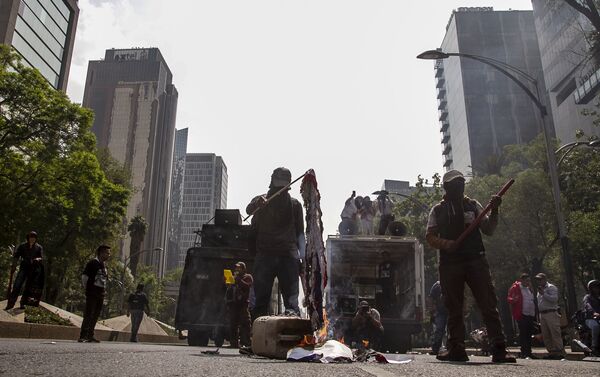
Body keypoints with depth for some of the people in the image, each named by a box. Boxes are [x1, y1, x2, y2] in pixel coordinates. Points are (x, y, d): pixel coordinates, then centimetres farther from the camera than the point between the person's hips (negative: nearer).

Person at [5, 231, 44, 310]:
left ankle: (23, 304, 12)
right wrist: (13, 266, -5)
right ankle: (10, 304, -9)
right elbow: (16, 256, 6)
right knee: (17, 285, -11)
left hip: (33, 269, 0)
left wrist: (38, 259, -20)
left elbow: (42, 257, 3)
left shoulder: (39, 247, 6)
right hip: (24, 267, 0)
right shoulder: (22, 246, 6)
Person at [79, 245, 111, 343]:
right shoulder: (93, 263, -7)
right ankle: (82, 336, -7)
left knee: (95, 316, 10)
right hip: (92, 294, -8)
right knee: (88, 315, -8)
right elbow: (84, 277, -7)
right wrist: (88, 288, -1)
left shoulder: (104, 265, 16)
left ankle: (90, 336, 16)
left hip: (100, 295, 8)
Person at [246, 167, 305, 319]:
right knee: (260, 297, -4)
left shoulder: (295, 204, 16)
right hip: (264, 254, 0)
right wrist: (258, 204, -32)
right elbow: (249, 209, -8)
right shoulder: (261, 200, 14)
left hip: (289, 256, 1)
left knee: (291, 297, -7)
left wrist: (302, 256, 3)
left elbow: (300, 233, 15)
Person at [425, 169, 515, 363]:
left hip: (475, 260, 0)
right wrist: (445, 243, -13)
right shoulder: (438, 210, 11)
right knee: (454, 308, 5)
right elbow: (430, 236, 7)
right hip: (449, 263, 0)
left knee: (489, 304, -5)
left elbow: (488, 230, 11)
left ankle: (499, 349, -3)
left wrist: (494, 211, -5)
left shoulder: (473, 205, 14)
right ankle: (456, 349, 10)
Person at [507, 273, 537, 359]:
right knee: (523, 334, -6)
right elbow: (508, 299, -10)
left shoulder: (529, 288, 20)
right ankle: (524, 352, -2)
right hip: (522, 315, -7)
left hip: (531, 315, 7)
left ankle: (529, 352, 18)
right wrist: (513, 300, -30)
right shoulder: (515, 288, -4)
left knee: (529, 334, 11)